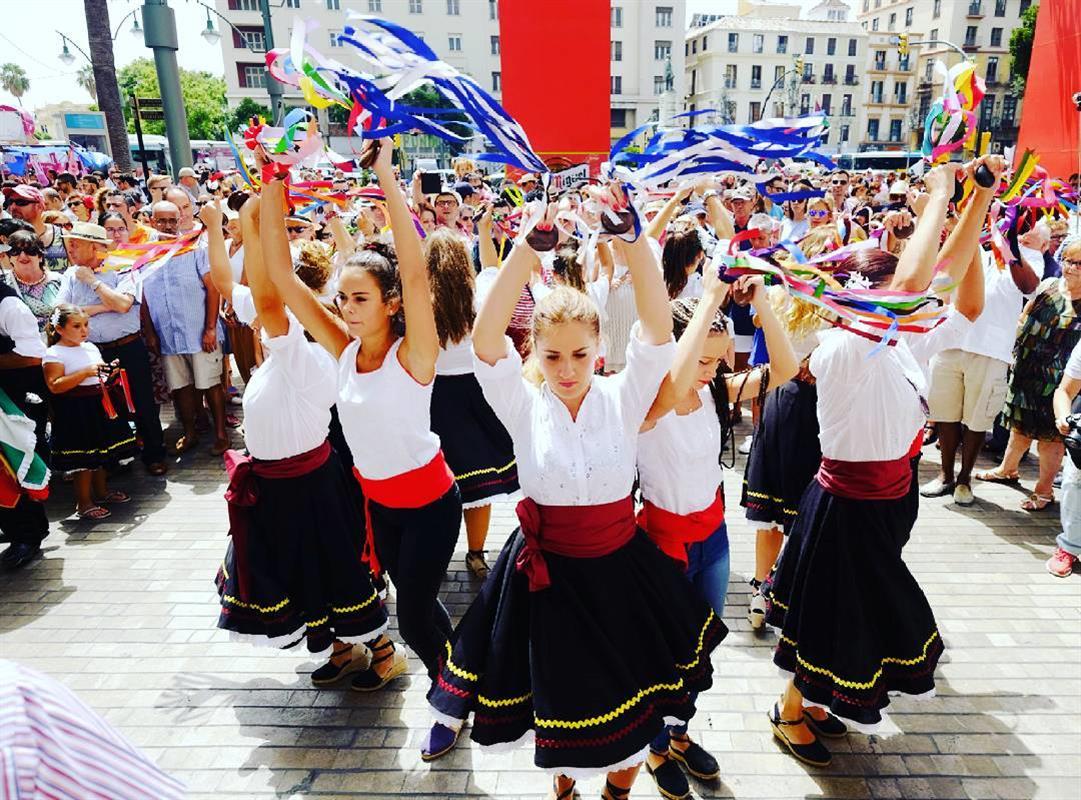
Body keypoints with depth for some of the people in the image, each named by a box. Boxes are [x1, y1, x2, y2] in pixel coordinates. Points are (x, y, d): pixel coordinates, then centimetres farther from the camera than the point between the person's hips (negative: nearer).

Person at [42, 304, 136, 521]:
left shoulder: (91, 348, 12)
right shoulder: (54, 354, -10)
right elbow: (55, 386, -20)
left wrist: (110, 372, 3)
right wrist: (85, 372, -25)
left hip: (101, 405, 8)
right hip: (76, 411, -7)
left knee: (103, 452, 17)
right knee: (85, 461, -4)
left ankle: (102, 491, 33)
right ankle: (84, 503, 8)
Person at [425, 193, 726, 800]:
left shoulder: (623, 398, -9)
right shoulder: (524, 407, -10)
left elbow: (659, 327, -23)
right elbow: (486, 338, -26)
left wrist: (633, 240, -38)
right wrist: (528, 247, -38)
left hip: (620, 567, 0)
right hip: (547, 569, 0)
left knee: (630, 693, 17)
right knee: (557, 691, 19)